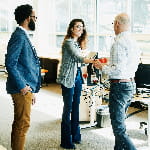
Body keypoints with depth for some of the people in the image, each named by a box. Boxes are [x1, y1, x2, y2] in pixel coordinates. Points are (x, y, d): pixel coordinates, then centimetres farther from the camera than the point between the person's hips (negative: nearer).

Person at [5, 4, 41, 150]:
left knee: (19, 123, 17)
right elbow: (10, 63, -22)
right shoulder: (19, 36, -14)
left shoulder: (23, 36, 17)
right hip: (22, 89, -10)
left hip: (25, 88, 10)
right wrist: (22, 86, -20)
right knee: (23, 124, -3)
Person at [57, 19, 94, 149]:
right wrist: (93, 61, -36)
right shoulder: (68, 42, -12)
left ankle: (75, 135, 22)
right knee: (68, 108, -6)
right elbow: (78, 57, -25)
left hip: (77, 77, 9)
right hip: (68, 78, -9)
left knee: (76, 107, 12)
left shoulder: (78, 43, 14)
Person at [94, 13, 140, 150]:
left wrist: (102, 67, -7)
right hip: (131, 84, 10)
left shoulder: (119, 43, -18)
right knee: (120, 122, 22)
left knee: (119, 128, -6)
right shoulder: (134, 42, 11)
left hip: (120, 85, -10)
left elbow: (118, 70, -23)